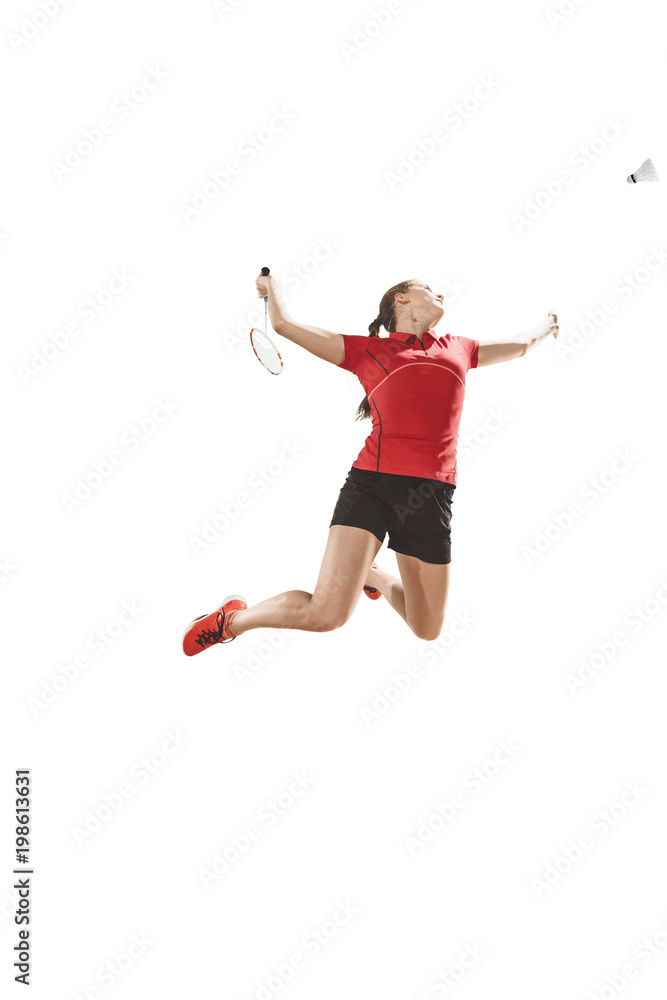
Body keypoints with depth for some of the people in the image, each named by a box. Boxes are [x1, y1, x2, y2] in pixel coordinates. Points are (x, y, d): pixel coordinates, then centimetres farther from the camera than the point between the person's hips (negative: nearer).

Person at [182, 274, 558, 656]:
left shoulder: (458, 349, 21)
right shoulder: (366, 351, 11)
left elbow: (519, 345, 41)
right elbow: (284, 324, 14)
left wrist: (547, 326, 57)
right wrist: (271, 285, 31)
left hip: (433, 495, 4)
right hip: (372, 482, -4)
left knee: (428, 630, 10)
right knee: (327, 614, -19)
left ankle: (374, 576, 41)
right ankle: (234, 618, 7)